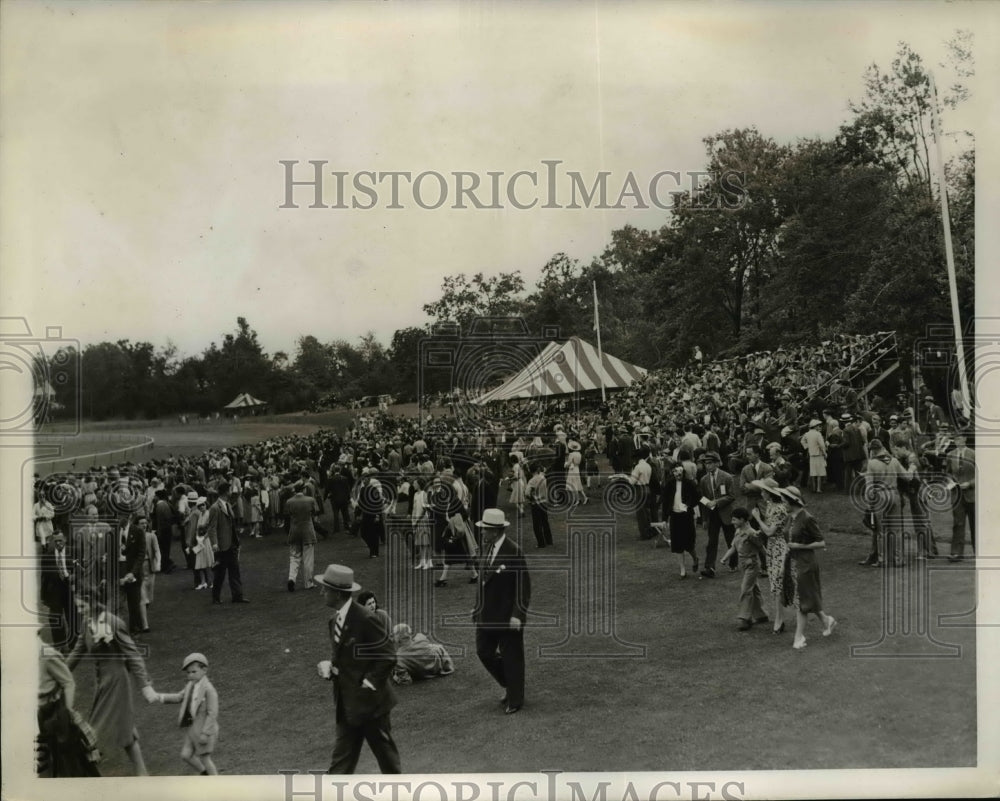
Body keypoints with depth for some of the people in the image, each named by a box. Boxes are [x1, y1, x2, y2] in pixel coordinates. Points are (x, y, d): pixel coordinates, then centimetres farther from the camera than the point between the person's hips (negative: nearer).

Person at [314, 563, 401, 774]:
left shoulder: (366, 620, -20)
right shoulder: (335, 621, 7)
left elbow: (388, 657, -16)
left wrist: (369, 683, -16)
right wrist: (328, 667, -1)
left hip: (370, 701, -8)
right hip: (347, 704, 8)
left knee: (386, 755, 9)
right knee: (341, 760, 8)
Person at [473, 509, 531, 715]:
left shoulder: (514, 552, -19)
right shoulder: (487, 547, 4)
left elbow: (523, 586, -17)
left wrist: (518, 615, -19)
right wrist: (478, 607, 13)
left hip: (508, 615, -7)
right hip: (488, 614, 7)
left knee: (511, 657, 5)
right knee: (483, 651, 11)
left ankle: (515, 699, 23)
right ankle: (509, 685, 33)